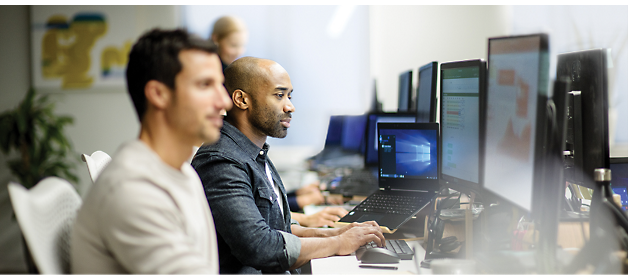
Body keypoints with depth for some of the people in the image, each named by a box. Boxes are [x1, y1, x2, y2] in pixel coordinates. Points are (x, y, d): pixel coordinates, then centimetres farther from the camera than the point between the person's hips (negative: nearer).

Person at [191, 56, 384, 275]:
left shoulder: (257, 156, 15)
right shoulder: (221, 163, -16)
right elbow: (259, 247, -24)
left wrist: (332, 233, 6)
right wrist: (338, 244, -14)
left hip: (282, 274, 9)